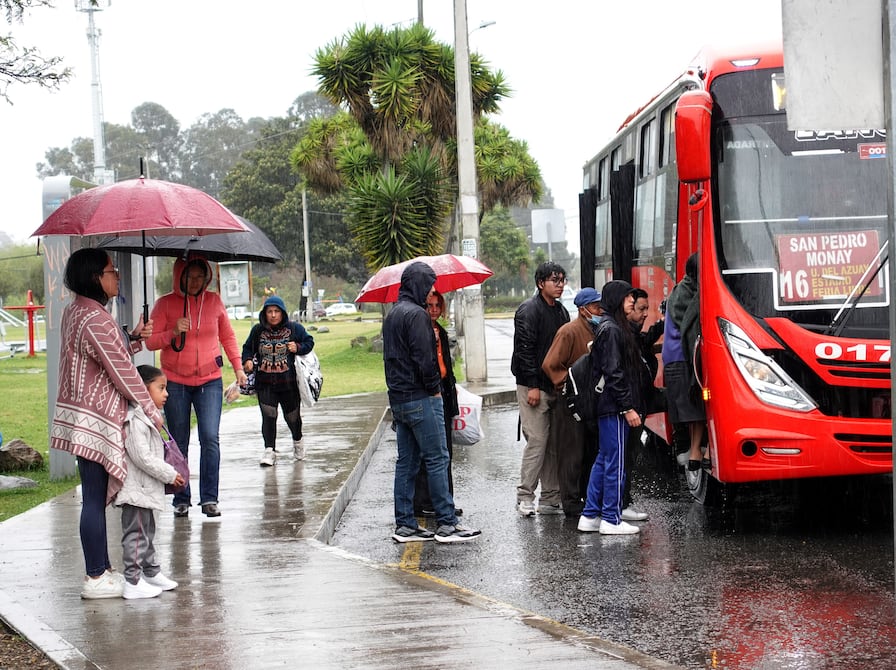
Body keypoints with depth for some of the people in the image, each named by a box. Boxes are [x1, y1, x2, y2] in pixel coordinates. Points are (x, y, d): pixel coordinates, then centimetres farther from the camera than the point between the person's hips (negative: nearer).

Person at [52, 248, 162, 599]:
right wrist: (152, 411, -7)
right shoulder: (95, 319, -20)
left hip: (83, 419, 10)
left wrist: (134, 339, 5)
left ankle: (103, 569, 23)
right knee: (95, 499, -4)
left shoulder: (74, 311, 11)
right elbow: (122, 372, -16)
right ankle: (96, 579, 2)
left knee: (97, 497, 15)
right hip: (95, 422, -10)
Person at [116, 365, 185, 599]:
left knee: (147, 533, 19)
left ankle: (151, 573, 30)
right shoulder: (135, 421, -20)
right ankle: (132, 582, -4)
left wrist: (169, 473, 14)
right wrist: (169, 475, -18)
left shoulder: (147, 419, 15)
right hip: (136, 491, -11)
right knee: (136, 534, -7)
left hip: (146, 490, 11)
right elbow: (142, 457, -25)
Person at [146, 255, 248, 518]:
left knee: (210, 438, -12)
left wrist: (238, 367, 16)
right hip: (175, 383, 0)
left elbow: (228, 336, 18)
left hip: (209, 381, 1)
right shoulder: (165, 304, -1)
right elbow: (151, 341, -3)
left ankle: (209, 499, -7)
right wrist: (174, 332, -19)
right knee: (179, 444, 5)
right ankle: (181, 500, 14)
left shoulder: (214, 301, 5)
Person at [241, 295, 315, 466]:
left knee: (292, 415, 11)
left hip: (288, 381, 0)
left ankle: (298, 441, 40)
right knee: (268, 415, -11)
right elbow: (248, 348, 15)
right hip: (265, 383, 0)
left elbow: (309, 342, 9)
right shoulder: (257, 330, 4)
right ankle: (269, 450, -7)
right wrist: (247, 361, -5)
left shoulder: (295, 328, 0)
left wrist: (298, 348, -11)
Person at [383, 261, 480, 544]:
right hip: (420, 398, -10)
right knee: (437, 459, -5)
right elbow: (424, 358, -21)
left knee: (406, 462, 10)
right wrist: (434, 388, -9)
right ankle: (446, 523, -3)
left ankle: (404, 525, 12)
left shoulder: (392, 314, 16)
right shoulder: (416, 314, -15)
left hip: (398, 398, 10)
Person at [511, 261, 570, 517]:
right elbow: (524, 350, -15)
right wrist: (532, 386, -19)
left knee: (555, 442, 8)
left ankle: (551, 498, 13)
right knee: (537, 440, -10)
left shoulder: (561, 311, 16)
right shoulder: (529, 310, -10)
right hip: (534, 386, -8)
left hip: (556, 387, 8)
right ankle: (525, 497, -4)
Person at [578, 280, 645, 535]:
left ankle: (590, 516, 18)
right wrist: (628, 408, -19)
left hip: (609, 407, 10)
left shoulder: (613, 328, 17)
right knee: (615, 463, -5)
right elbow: (613, 374, -19)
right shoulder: (612, 330, -14)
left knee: (604, 460, 14)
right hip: (614, 407, -10)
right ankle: (612, 520, 0)